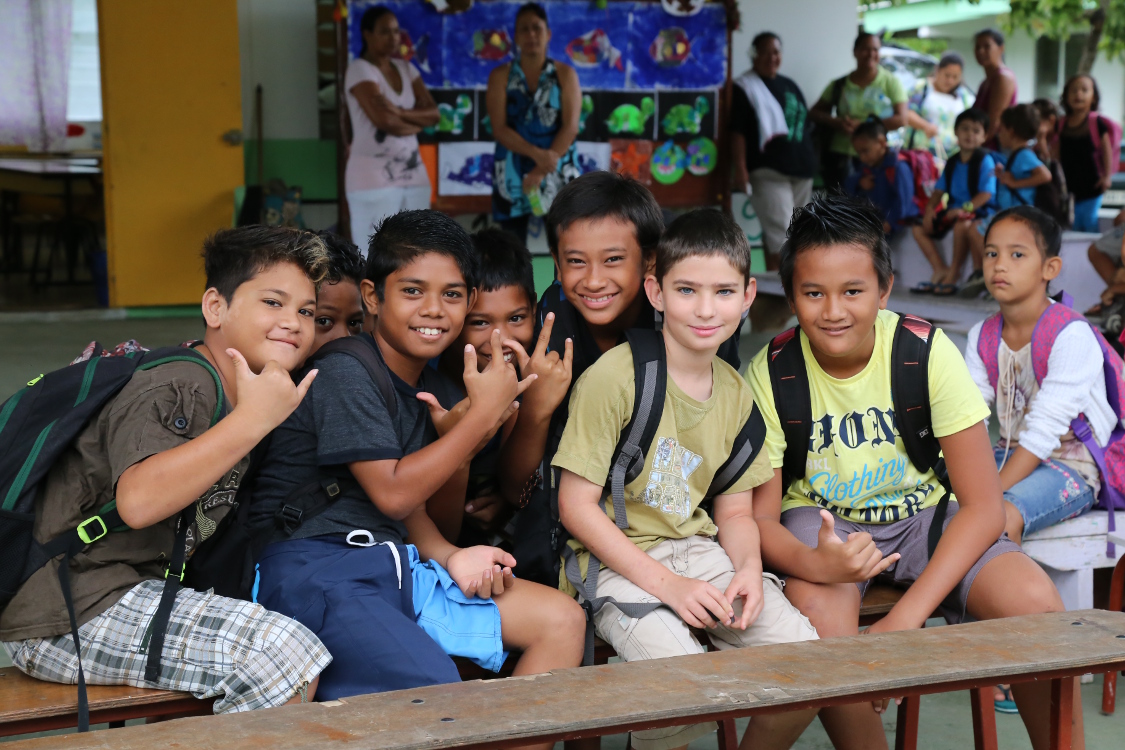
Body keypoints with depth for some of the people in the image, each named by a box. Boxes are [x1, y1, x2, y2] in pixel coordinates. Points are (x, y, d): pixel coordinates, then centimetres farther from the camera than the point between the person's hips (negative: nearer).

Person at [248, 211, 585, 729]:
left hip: (390, 565, 8)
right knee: (438, 694, -30)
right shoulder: (346, 374, -10)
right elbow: (392, 493, -14)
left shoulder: (434, 389, 15)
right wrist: (483, 416, -11)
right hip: (314, 572, -8)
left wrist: (449, 556, -7)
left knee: (562, 620, 0)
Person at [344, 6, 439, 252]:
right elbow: (384, 120, -18)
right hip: (374, 177, -7)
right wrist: (417, 123, 0)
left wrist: (400, 113, -12)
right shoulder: (359, 69, -6)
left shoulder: (406, 68, 15)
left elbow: (433, 113, 5)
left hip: (413, 173, 7)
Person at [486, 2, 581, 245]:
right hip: (513, 173, 1)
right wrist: (537, 154, -20)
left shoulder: (565, 74, 3)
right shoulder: (501, 76, 4)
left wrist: (542, 170, -15)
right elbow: (499, 129, -5)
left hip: (559, 172, 0)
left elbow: (571, 126, -5)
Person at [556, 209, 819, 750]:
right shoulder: (613, 377, -12)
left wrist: (749, 570, -10)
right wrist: (665, 583, -18)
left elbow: (736, 511, 13)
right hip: (616, 561, -6)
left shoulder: (735, 392, 8)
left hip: (699, 551, 6)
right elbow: (576, 506, -13)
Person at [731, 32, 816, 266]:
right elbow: (737, 132, -10)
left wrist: (811, 161, 19)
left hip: (801, 169, 7)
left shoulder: (790, 86, 19)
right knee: (780, 235, -14)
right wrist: (741, 169, -19)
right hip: (769, 171, -7)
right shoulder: (744, 87, -2)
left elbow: (806, 124, 24)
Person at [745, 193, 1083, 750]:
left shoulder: (927, 352, -18)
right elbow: (760, 518, -13)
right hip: (821, 521, 0)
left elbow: (983, 505, -17)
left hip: (923, 511, 1)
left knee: (1035, 602, -26)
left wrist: (904, 617, -27)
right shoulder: (770, 374, -16)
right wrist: (813, 563, -38)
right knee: (818, 613, -35)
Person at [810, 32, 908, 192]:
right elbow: (814, 113, 11)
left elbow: (901, 119, -6)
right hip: (840, 157, 2)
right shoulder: (840, 85, 10)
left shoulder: (891, 82, 4)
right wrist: (836, 123, -11)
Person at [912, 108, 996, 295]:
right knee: (919, 229, -2)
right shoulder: (952, 162, 12)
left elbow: (986, 193, -17)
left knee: (962, 225, -39)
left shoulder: (985, 160, -8)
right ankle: (941, 271, -5)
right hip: (955, 211, 8)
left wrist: (965, 208, -28)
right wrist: (930, 208, -6)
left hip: (978, 210, -8)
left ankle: (953, 273, -21)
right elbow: (940, 189, 12)